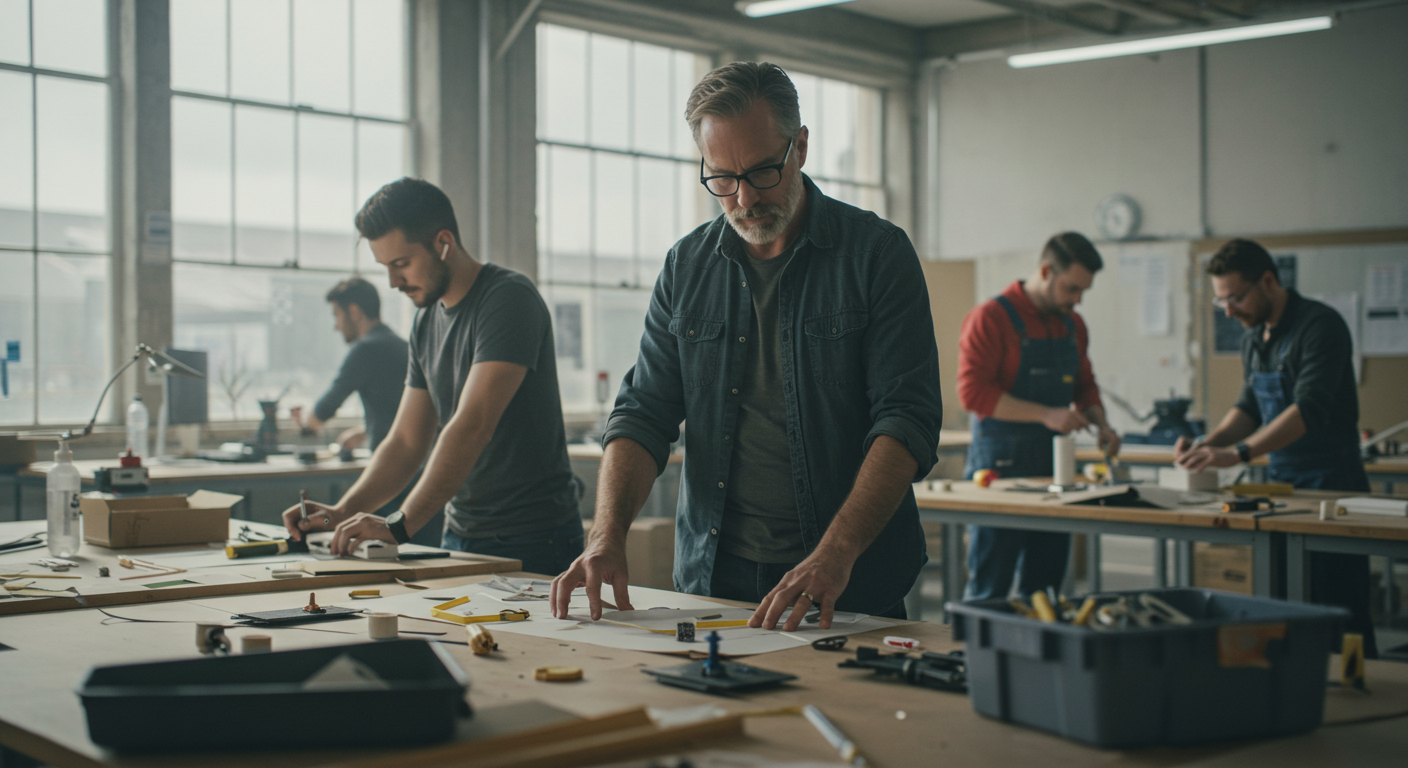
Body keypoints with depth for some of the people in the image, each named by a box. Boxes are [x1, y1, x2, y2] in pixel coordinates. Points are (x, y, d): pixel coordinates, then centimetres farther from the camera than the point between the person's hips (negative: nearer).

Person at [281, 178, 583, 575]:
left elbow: (472, 427, -24)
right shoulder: (427, 322, 11)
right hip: (460, 535, 7)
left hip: (531, 542, -7)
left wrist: (400, 524, -29)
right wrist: (343, 513, -3)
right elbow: (405, 442, 13)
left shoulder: (509, 298, -15)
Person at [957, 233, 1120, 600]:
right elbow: (973, 391, -19)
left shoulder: (1072, 325, 11)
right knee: (989, 585, -2)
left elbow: (1084, 384, 23)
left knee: (1046, 581, 10)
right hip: (999, 468, -7)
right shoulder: (992, 318, -11)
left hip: (1053, 467, 7)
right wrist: (1046, 415, -23)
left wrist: (1100, 422, 3)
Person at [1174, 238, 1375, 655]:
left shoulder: (1320, 325, -15)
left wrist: (1237, 453, -33)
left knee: (1339, 613, -5)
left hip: (1331, 483, -8)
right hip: (1280, 485, 8)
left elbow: (1309, 410, -26)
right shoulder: (1254, 337, 12)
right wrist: (1208, 443, 0)